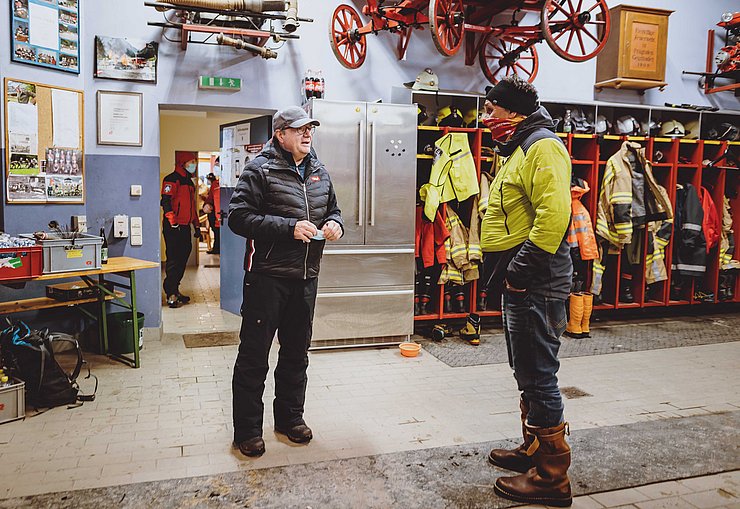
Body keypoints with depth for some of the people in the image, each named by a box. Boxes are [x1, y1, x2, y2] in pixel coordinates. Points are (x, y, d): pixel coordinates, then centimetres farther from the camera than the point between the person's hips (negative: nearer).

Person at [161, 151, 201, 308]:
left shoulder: (189, 181, 20)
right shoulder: (172, 179, -8)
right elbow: (166, 202, -17)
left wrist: (197, 226, 22)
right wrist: (173, 223, -22)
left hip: (185, 226, 9)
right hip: (173, 227, -9)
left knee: (183, 258, 11)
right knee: (173, 259, -7)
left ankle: (174, 289, 20)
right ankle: (171, 294, -3)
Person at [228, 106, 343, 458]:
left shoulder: (319, 172, 13)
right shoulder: (260, 169, -7)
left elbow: (333, 210, 24)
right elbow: (239, 217, -15)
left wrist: (335, 224, -1)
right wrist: (290, 228, -22)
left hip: (306, 277, 7)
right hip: (267, 276, -6)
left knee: (296, 352, 17)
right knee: (254, 355, 2)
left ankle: (290, 416, 34)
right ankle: (247, 429, 16)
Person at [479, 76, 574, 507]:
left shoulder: (543, 147, -12)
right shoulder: (520, 149, 20)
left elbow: (554, 213, -26)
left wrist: (522, 269, -24)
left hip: (537, 283, -11)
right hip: (520, 281, 11)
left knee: (539, 377, -3)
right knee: (528, 373, 19)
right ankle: (534, 450, 34)